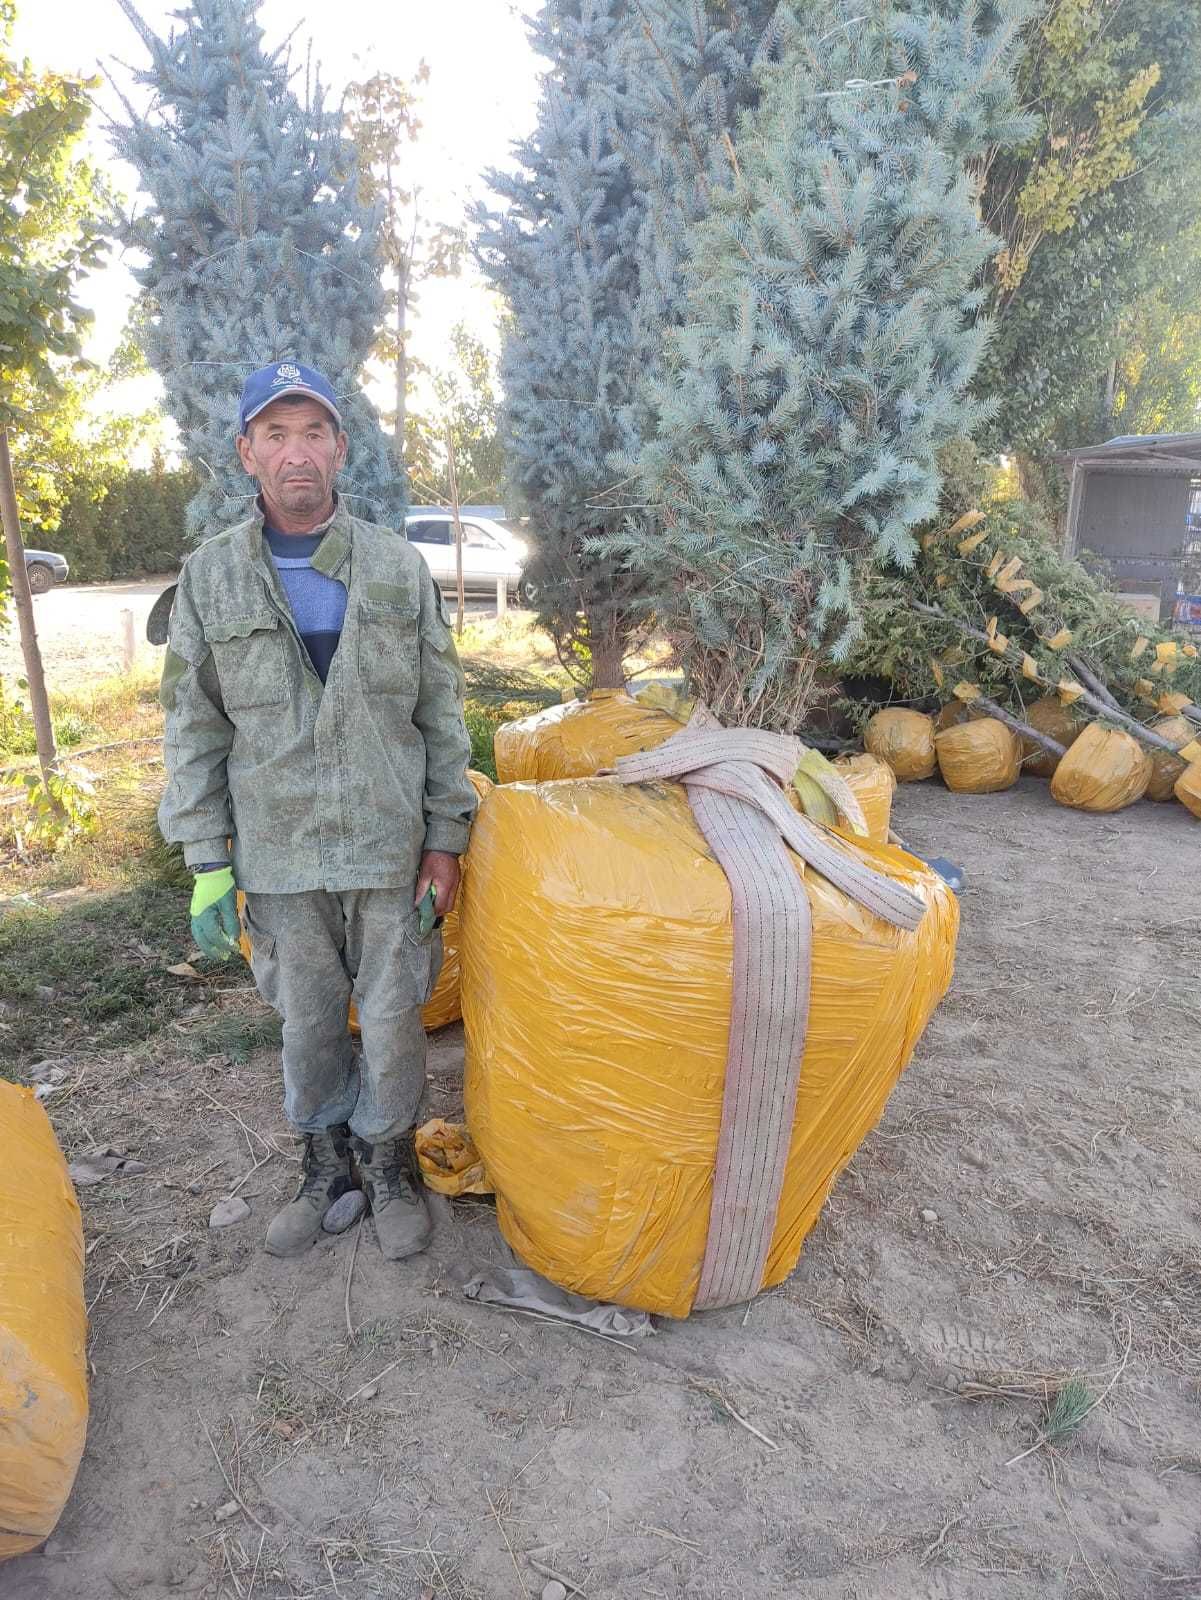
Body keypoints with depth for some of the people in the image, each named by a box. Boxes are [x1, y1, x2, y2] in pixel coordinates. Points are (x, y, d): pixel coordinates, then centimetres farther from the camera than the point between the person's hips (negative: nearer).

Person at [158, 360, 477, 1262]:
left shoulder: (399, 568, -1)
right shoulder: (210, 576, 0)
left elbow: (442, 714, 2)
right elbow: (194, 729, 2)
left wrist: (445, 837, -2)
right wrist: (207, 860, -2)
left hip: (389, 847, 0)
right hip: (279, 853, 1)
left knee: (393, 1017, 9)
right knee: (307, 1024, 14)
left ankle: (390, 1166, 33)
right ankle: (326, 1165, 37)